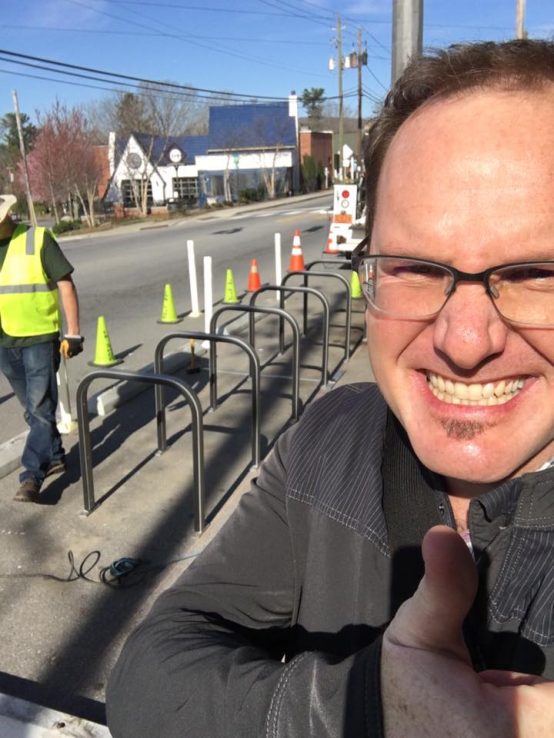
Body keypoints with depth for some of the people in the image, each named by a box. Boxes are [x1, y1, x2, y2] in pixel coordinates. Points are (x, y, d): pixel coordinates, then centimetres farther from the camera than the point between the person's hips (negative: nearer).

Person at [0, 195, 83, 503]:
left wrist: (73, 332, -11)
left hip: (40, 338, -5)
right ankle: (55, 457, 31)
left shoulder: (38, 239, -10)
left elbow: (66, 285, -8)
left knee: (41, 408, -4)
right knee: (33, 408, 15)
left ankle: (32, 475, 1)